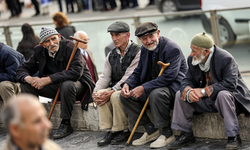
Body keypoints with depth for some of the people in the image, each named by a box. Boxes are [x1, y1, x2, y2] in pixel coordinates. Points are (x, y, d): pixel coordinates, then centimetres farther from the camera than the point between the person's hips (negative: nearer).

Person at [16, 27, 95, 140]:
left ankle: (66, 124, -24)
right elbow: (22, 69, 4)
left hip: (79, 83, -6)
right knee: (26, 84, -8)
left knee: (67, 85, -40)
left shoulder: (70, 47, -20)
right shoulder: (39, 51, -1)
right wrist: (29, 78, -23)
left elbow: (76, 72, -33)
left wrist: (48, 79, -36)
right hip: (56, 86, 6)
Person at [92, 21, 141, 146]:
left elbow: (129, 77, -18)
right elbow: (105, 76, 8)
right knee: (100, 93, -22)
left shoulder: (137, 52, -10)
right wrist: (95, 92, -12)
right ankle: (110, 130, -18)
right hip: (115, 88, 6)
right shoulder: (111, 55, 13)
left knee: (116, 96, -33)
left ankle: (123, 131, -17)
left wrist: (111, 92, -26)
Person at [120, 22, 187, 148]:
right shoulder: (145, 49, 7)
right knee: (125, 95, -5)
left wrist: (144, 88, -30)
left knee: (156, 94, -38)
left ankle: (167, 134, -20)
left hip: (173, 87, -9)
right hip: (153, 87, 9)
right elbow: (138, 72, 14)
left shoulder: (172, 49, -19)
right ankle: (151, 131, 1)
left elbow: (168, 76, -27)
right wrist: (127, 84, -9)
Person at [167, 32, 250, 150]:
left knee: (223, 95, -39)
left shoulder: (226, 59, -23)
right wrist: (188, 91, -27)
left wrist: (204, 91, -34)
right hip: (207, 101, 6)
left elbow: (230, 84, -32)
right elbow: (187, 80, -1)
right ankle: (186, 135, 2)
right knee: (180, 94, -7)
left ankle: (233, 137, -29)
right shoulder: (192, 60, -3)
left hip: (229, 95, -6)